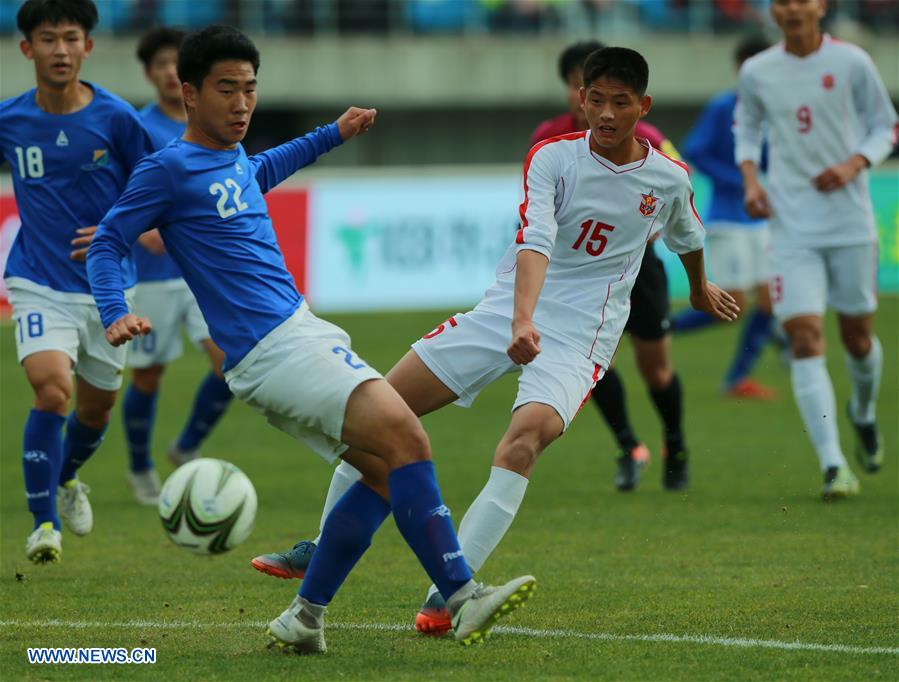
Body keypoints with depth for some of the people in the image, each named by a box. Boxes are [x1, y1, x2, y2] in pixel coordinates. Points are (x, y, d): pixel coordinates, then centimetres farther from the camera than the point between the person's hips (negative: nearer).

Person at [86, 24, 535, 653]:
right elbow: (108, 242, -2)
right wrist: (115, 315, -17)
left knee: (387, 475, 6)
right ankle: (462, 596, -25)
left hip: (302, 333, 10)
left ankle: (305, 618, 13)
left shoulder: (233, 156, 17)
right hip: (273, 349, -10)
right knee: (406, 441, -21)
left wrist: (332, 135, 46)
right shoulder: (169, 169, -6)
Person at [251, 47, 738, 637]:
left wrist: (701, 289, 44)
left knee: (524, 441, -30)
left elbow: (688, 237, 25)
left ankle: (450, 591, -31)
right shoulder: (553, 158, -7)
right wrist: (522, 320, -41)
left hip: (580, 337, -1)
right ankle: (322, 553, 16)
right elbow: (535, 240, -24)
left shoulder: (671, 180, 0)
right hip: (505, 312, 1)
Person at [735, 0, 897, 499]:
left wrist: (854, 164, -14)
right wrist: (749, 177, 0)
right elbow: (747, 126, 18)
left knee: (857, 334, 10)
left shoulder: (851, 63, -4)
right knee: (805, 338, -13)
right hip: (792, 227, 0)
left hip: (850, 221, 0)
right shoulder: (756, 73, 1)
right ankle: (833, 465, -15)